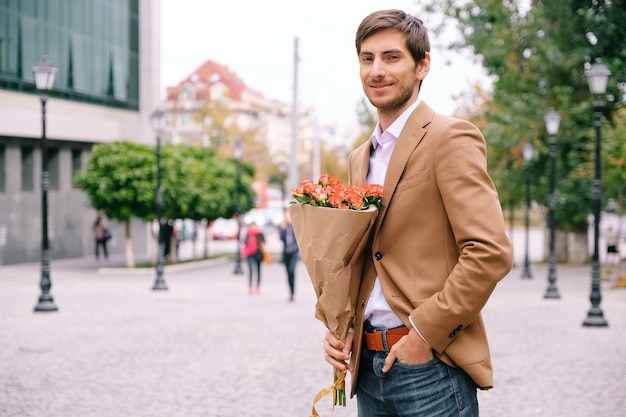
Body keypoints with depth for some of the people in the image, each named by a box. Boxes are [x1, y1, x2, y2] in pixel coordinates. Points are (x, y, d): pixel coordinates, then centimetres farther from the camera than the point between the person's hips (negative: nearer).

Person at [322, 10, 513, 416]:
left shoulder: (451, 138, -8)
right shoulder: (360, 158, 16)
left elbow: (491, 252, -17)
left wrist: (426, 331, -16)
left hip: (431, 368, -7)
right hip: (368, 365, 7)